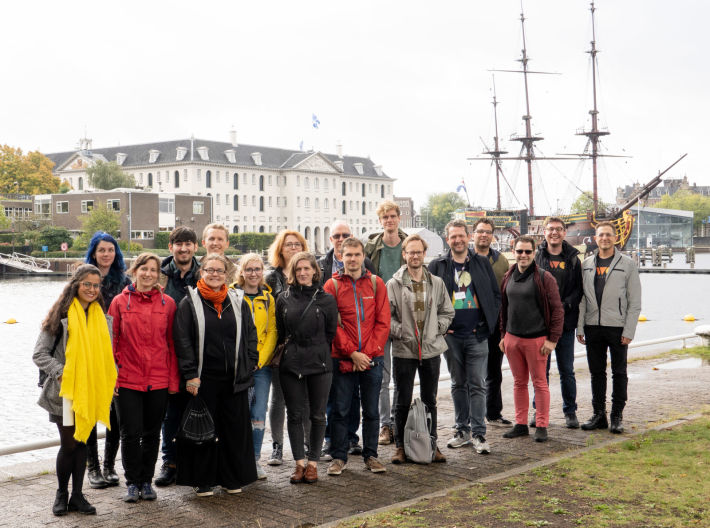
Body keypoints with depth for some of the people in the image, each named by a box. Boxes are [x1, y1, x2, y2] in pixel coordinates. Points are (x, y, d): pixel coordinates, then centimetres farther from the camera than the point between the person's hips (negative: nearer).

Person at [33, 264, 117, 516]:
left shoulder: (102, 318, 9)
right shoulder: (60, 317, -6)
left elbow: (108, 355, 18)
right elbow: (39, 354, -6)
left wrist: (110, 382, 6)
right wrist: (60, 372, -17)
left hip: (91, 391, 4)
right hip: (65, 391, -4)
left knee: (82, 442, 9)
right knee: (69, 444, -2)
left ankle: (77, 496, 19)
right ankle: (62, 493, 18)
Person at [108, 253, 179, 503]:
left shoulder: (167, 303, 4)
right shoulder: (120, 301, 2)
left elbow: (172, 343, 6)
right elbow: (112, 341, 5)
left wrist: (173, 379, 3)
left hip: (159, 380, 1)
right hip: (128, 379, -1)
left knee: (152, 433, 10)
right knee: (131, 433, 0)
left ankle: (146, 481, 24)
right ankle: (132, 482, 16)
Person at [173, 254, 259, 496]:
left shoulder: (238, 301, 9)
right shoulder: (189, 303, -1)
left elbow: (250, 336, 12)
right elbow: (183, 342, -5)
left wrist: (249, 366, 3)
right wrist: (190, 375, -11)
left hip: (234, 378, 3)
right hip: (203, 378, -3)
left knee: (235, 428, 7)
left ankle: (233, 478, 19)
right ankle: (202, 480, 15)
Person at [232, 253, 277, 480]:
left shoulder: (268, 298, 10)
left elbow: (272, 332, 8)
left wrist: (261, 359, -3)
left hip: (261, 365, 3)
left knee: (258, 415, 3)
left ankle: (255, 459, 13)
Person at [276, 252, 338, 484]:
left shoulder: (326, 299, 1)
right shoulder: (284, 298, 5)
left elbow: (331, 332, 5)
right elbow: (279, 332, 13)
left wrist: (317, 352, 4)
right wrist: (290, 349, 7)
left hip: (319, 365, -1)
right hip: (290, 365, 1)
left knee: (317, 415, 4)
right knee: (295, 414, 4)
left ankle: (312, 462, 14)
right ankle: (299, 462, 12)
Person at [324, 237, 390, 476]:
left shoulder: (376, 283, 5)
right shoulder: (332, 285, 0)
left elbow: (383, 322, 1)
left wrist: (368, 353, -8)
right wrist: (352, 353, -12)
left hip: (372, 358, 2)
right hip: (342, 358, -1)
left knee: (371, 410, 9)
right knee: (340, 410, 3)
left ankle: (370, 456, 20)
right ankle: (338, 457, 14)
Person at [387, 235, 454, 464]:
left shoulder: (436, 283, 7)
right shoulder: (394, 284, -2)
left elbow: (447, 312, 14)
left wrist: (437, 329, 0)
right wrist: (400, 331, -14)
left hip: (431, 349, 3)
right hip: (403, 350, -2)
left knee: (430, 400, 11)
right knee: (402, 401, 4)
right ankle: (401, 446, 15)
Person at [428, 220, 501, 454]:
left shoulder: (482, 263, 6)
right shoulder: (437, 265, 5)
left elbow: (496, 295, 8)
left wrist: (487, 324, -1)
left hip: (477, 335, -1)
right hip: (451, 335, 1)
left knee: (477, 385, -2)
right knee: (458, 384, 10)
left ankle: (478, 434, 1)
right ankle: (463, 431, 19)